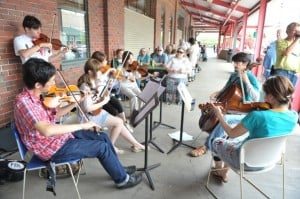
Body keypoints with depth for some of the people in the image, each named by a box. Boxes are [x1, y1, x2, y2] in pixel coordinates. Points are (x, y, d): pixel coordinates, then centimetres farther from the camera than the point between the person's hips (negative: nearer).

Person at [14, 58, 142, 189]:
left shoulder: (38, 96, -1)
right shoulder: (24, 102, -28)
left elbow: (55, 114, 11)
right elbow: (47, 130, -42)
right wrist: (82, 125, -35)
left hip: (59, 135, 9)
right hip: (52, 148, -9)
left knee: (102, 137, 9)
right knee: (102, 147, -8)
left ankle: (118, 169, 28)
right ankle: (122, 179, 14)